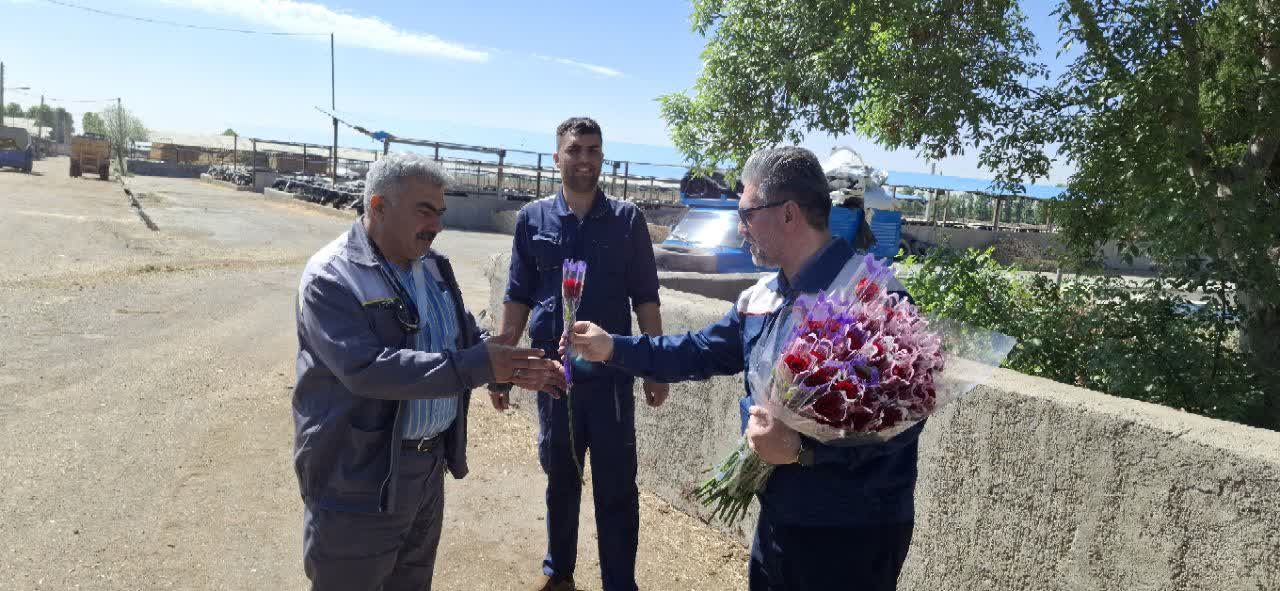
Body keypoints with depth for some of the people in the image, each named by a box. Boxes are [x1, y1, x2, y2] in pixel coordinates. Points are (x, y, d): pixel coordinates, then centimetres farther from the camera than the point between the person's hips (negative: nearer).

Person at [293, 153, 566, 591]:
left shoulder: (432, 266, 6)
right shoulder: (330, 277, -19)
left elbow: (467, 338, 15)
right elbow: (368, 368, -31)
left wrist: (521, 369, -3)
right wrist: (478, 365, -33)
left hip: (429, 465, 8)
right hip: (358, 478, -7)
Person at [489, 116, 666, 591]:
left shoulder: (628, 219, -1)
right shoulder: (532, 219, 1)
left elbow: (645, 299, 1)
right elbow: (517, 298, 5)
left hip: (611, 373, -1)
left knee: (616, 487, 6)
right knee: (560, 480, 17)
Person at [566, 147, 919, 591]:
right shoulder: (759, 298, 6)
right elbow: (700, 352, 16)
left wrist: (802, 449, -31)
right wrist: (613, 348, 11)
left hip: (852, 533, -8)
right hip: (779, 516, 8)